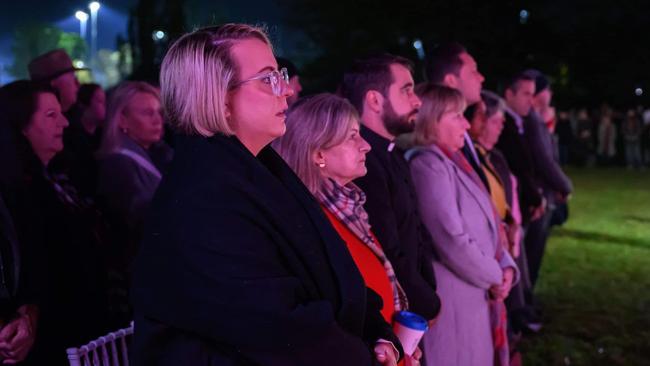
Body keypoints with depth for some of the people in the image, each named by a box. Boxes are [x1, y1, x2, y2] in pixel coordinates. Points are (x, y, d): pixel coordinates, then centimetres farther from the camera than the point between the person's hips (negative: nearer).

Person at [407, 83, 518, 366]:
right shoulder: (428, 164, -16)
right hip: (454, 297, -9)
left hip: (477, 295, 9)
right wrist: (493, 276, -9)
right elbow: (451, 238, -22)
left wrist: (505, 266, 1)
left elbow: (485, 225, 17)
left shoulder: (452, 161, 14)